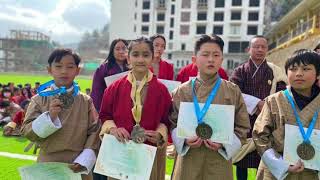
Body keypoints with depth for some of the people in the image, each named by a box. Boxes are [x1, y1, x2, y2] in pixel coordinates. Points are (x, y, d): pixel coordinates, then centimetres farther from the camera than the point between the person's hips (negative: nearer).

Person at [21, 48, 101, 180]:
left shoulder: (86, 101, -5)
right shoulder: (40, 99, -3)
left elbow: (94, 132, -5)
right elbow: (27, 132, -5)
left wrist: (83, 161, -13)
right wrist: (49, 116, -20)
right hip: (47, 165, 0)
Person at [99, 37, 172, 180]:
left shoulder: (161, 90, -4)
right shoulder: (115, 87, -3)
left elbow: (166, 120, 2)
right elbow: (104, 115, 5)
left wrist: (160, 135, -15)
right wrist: (112, 129, -13)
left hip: (150, 153, 0)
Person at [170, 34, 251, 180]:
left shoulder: (233, 91, -2)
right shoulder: (182, 91, -1)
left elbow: (242, 127, 2)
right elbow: (173, 123, 5)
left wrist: (225, 143, -12)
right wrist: (184, 140, -12)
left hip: (220, 161, 0)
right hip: (188, 160, 0)